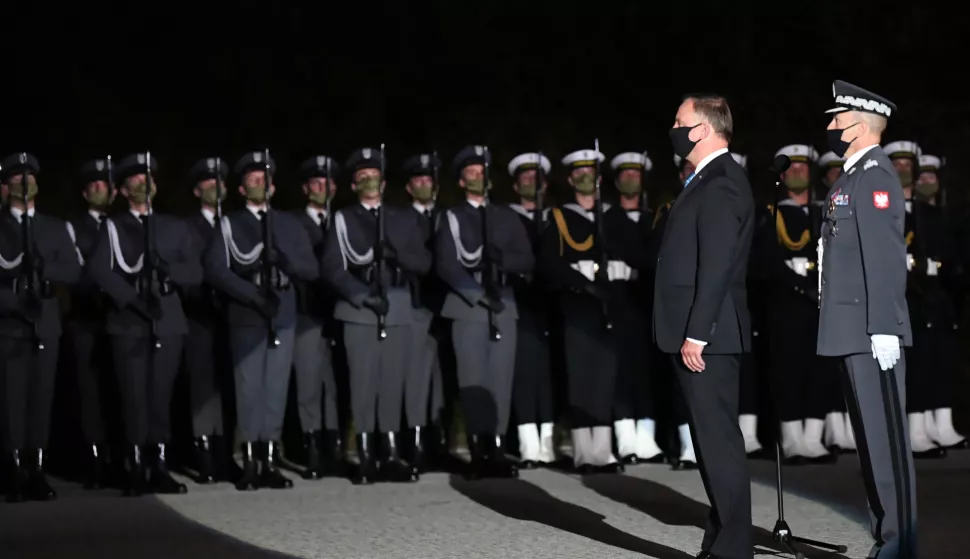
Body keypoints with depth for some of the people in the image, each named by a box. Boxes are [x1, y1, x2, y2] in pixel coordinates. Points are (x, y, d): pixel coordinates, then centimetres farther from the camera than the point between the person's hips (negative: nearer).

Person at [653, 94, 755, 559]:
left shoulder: (720, 183, -14)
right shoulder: (709, 180, 18)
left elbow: (717, 265, -21)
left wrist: (695, 335, -22)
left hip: (708, 335, -11)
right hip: (699, 334, 11)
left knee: (720, 442, -7)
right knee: (712, 441, 14)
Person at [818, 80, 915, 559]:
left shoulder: (875, 174, -11)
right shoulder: (853, 176, 18)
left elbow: (886, 256, -18)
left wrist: (884, 328, -22)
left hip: (872, 333, -10)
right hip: (852, 331, 10)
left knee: (886, 437, -6)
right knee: (870, 438, 12)